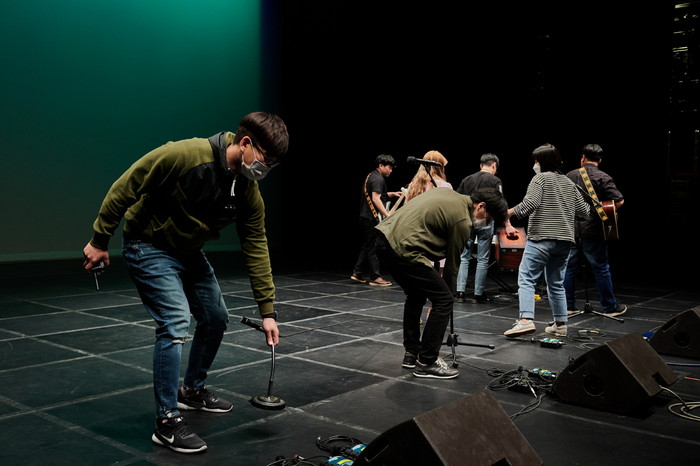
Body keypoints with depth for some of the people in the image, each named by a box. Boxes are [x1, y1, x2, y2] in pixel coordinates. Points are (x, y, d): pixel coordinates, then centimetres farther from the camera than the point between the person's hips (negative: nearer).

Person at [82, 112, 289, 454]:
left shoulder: (249, 193, -11)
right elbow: (124, 189, -21)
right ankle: (167, 422, -6)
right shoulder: (184, 155, -30)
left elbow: (256, 250, -7)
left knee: (215, 319, 11)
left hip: (189, 252, 7)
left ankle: (193, 390, 33)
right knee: (175, 324, -18)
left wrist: (267, 311, -8)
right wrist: (99, 240, -14)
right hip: (149, 248, -7)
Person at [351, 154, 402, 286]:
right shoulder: (378, 179, -13)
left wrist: (391, 194, 21)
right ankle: (375, 277, -2)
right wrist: (387, 214, -25)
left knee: (366, 246, 15)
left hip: (365, 217, 10)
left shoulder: (371, 176, 18)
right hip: (373, 219, -10)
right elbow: (376, 199, -21)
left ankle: (357, 273, 18)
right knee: (374, 248, -6)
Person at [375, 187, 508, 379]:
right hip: (404, 249, -10)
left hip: (384, 238, 10)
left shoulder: (449, 193, 19)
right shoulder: (462, 221, -5)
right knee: (444, 300, -2)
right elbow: (452, 264, 3)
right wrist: (448, 293, 17)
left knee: (416, 295, 25)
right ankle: (426, 363, 4)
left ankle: (411, 354, 30)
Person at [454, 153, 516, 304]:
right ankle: (478, 294, 8)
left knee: (464, 257, 8)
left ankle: (460, 291, 3)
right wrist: (508, 225, -11)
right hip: (485, 222, -3)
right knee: (482, 259, 4)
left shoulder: (467, 179, 12)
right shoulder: (495, 180, -1)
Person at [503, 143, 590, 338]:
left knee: (526, 279, -7)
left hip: (541, 239, -7)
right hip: (564, 240, 7)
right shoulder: (568, 182, 16)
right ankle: (560, 324, 19)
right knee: (556, 283, 16)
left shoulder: (540, 178, -4)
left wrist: (509, 212, -8)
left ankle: (526, 320, -21)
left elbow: (529, 204, -19)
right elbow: (584, 211, 19)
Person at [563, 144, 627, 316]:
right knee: (601, 268, 5)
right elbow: (619, 201, -15)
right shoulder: (603, 178, -7)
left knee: (569, 267, 10)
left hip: (570, 229, 4)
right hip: (593, 231, -3)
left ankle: (568, 305, 14)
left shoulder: (570, 175, 5)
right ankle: (610, 307, 13)